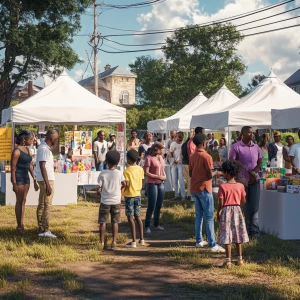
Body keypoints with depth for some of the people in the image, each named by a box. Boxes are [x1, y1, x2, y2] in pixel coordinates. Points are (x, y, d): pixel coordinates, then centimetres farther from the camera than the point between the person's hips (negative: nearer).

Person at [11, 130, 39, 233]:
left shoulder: (26, 149, 10)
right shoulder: (16, 151, -15)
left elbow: (30, 165, 14)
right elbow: (13, 167, -15)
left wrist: (34, 180, 14)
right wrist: (14, 183, -18)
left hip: (26, 177, 8)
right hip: (18, 178, -8)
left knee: (23, 201, 9)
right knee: (19, 201, -2)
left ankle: (21, 224, 15)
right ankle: (19, 226, 6)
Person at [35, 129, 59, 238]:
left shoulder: (44, 147, 14)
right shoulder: (44, 149, -17)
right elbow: (42, 167, -22)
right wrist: (48, 184, -24)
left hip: (45, 180, 10)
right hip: (46, 180, -10)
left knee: (42, 204, 13)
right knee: (47, 205, -7)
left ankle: (41, 228, 20)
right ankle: (45, 230, -5)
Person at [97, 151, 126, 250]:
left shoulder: (103, 174, -10)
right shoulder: (119, 173, -7)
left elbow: (99, 189, -10)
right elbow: (124, 184, 1)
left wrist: (98, 193, 12)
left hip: (105, 201, -1)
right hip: (116, 201, 1)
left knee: (103, 222, 7)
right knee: (115, 222, 9)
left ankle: (102, 242, 9)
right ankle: (114, 242, 7)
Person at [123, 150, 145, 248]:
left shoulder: (127, 171, -15)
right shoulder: (140, 169, 4)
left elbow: (127, 184, -19)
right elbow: (141, 182, 9)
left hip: (129, 195, -6)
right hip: (137, 194, 6)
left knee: (130, 218, -2)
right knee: (138, 217, 14)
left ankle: (134, 242, -3)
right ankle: (141, 240, 16)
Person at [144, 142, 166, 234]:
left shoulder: (160, 157, 11)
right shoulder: (149, 158, -11)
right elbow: (146, 173, -15)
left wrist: (164, 176, 2)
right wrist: (158, 176, -15)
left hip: (161, 184, 7)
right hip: (152, 184, -7)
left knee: (159, 205, 10)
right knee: (151, 206, -5)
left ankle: (156, 224, 22)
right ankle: (147, 226, 4)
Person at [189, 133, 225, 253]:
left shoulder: (192, 157, 6)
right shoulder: (207, 157, -15)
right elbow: (210, 176, -15)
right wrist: (216, 172, 4)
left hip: (194, 189, 7)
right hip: (204, 189, -7)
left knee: (198, 216, 15)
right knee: (209, 218, -5)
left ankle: (199, 241, 19)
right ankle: (212, 244, -7)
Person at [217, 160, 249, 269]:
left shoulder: (223, 187, -13)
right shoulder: (240, 186, -2)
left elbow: (221, 203, -13)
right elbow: (243, 201, 4)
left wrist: (218, 213, 2)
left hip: (226, 211, -4)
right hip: (237, 211, 4)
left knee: (227, 237, 1)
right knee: (237, 236, 15)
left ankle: (228, 261, 2)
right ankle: (240, 259, 21)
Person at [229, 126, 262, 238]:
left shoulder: (256, 147, 8)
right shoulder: (236, 147, -7)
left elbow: (259, 162, 12)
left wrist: (254, 172, -7)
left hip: (254, 180, 4)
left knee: (254, 206, 5)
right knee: (244, 206, 4)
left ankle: (253, 229, 13)